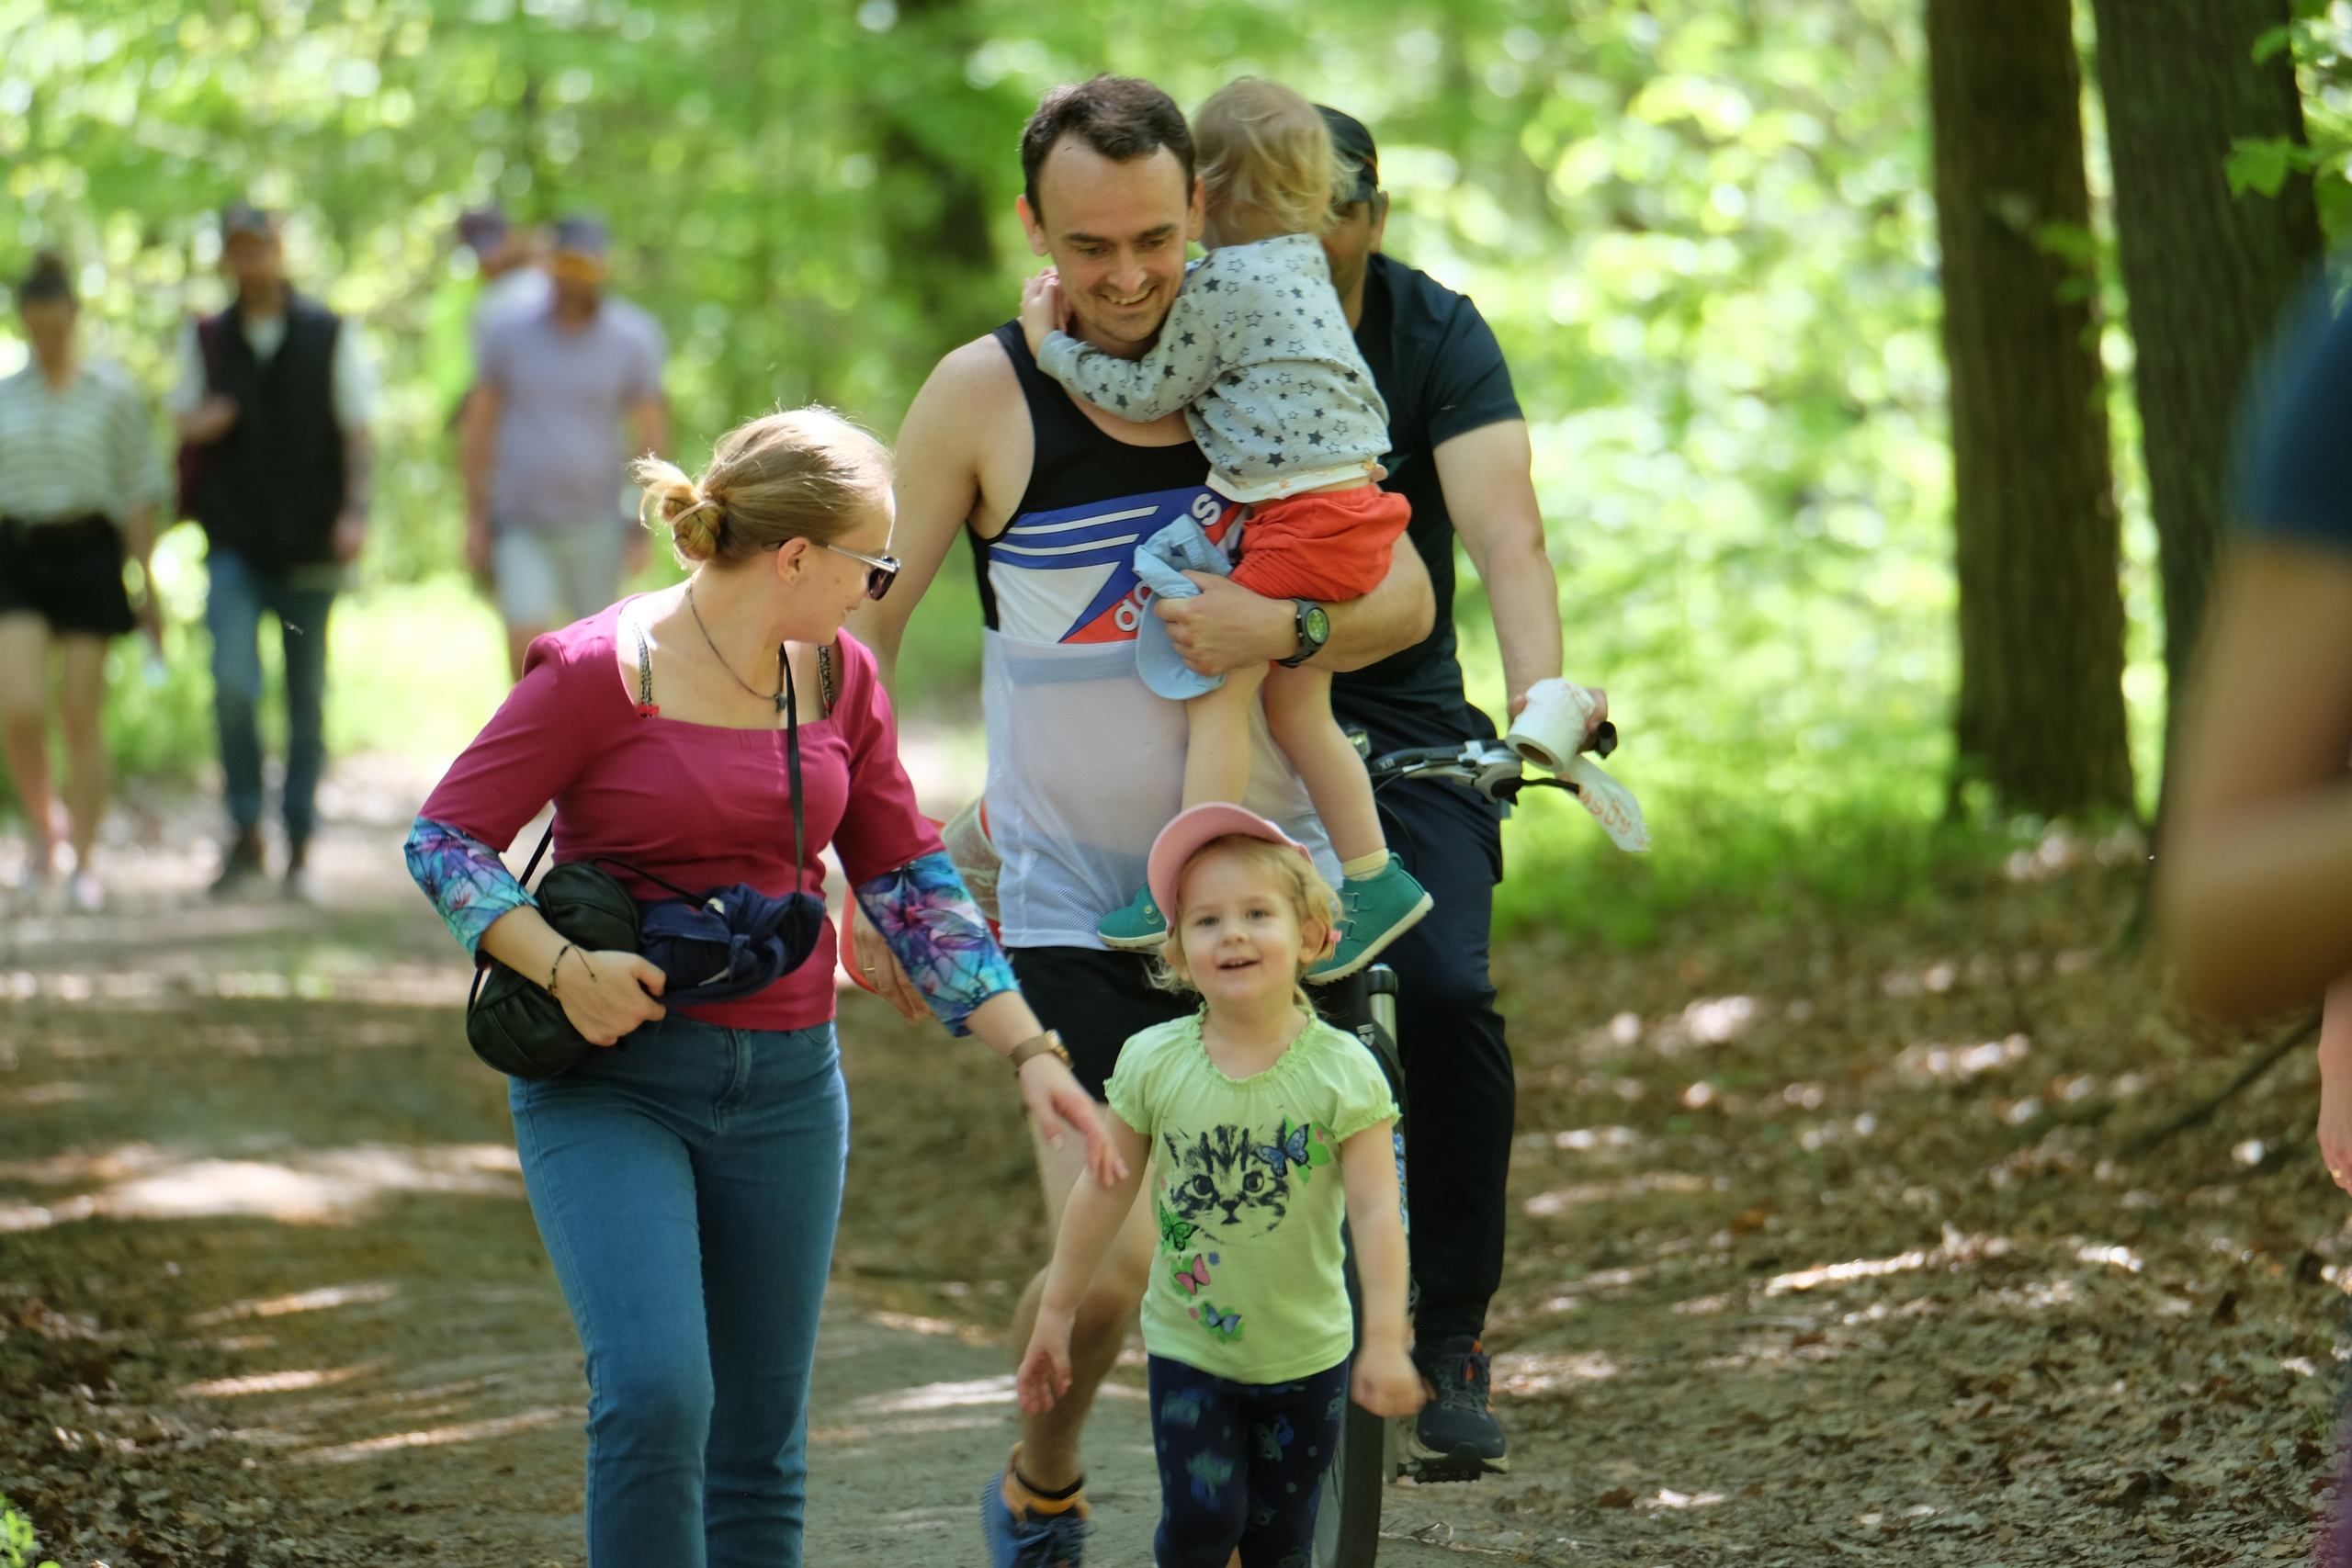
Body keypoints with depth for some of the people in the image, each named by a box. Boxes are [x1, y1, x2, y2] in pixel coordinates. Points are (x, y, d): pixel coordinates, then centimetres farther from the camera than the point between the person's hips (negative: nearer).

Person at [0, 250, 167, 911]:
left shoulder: (113, 395, 0)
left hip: (88, 554, -2)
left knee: (82, 715, -1)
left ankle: (83, 862, 10)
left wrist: (148, 583, -1)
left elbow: (140, 492, 2)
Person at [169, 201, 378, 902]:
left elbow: (359, 431, 2)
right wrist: (198, 422, -9)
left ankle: (299, 846, 13)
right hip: (235, 545, 1)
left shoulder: (330, 337, 2)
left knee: (307, 699, 4)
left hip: (310, 548, -1)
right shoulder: (204, 339, 8)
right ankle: (246, 832, -4)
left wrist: (356, 510, -11)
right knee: (233, 684, -16)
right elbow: (183, 416, 16)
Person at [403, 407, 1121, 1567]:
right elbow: (445, 838, -9)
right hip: (610, 1080, -5)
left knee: (761, 1437, 7)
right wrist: (561, 967, -24)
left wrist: (1030, 1051, 3)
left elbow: (908, 882, 10)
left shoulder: (838, 676, 6)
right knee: (656, 1394, -21)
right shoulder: (602, 670, -12)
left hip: (785, 1086, 6)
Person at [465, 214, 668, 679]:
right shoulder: (509, 334, 1)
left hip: (595, 524, 0)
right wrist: (475, 517, 4)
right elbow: (480, 425, 7)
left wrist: (643, 531, -3)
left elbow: (653, 439, 3)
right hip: (521, 527, 0)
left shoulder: (631, 343, -1)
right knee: (527, 645, -16)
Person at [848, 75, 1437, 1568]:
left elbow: (1406, 595, 1)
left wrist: (1286, 629, -20)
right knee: (1111, 1271, -12)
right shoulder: (984, 396, -6)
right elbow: (861, 632, 0)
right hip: (1077, 918, -3)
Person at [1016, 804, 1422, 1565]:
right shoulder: (1154, 1062, -8)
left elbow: (1377, 1212, -15)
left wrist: (1385, 1342, -20)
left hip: (1307, 1354, 0)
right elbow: (1103, 1192, 2)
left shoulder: (1343, 1070, -13)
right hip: (1188, 1350, 0)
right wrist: (1055, 1314, 7)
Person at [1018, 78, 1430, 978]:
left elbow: (1147, 393, -7)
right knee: (1296, 704, 17)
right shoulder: (1304, 265, 15)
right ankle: (1372, 879, 18)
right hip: (1353, 506, 9)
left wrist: (1053, 345, 2)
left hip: (1299, 515, -9)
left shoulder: (1220, 284, -11)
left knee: (1218, 691, -5)